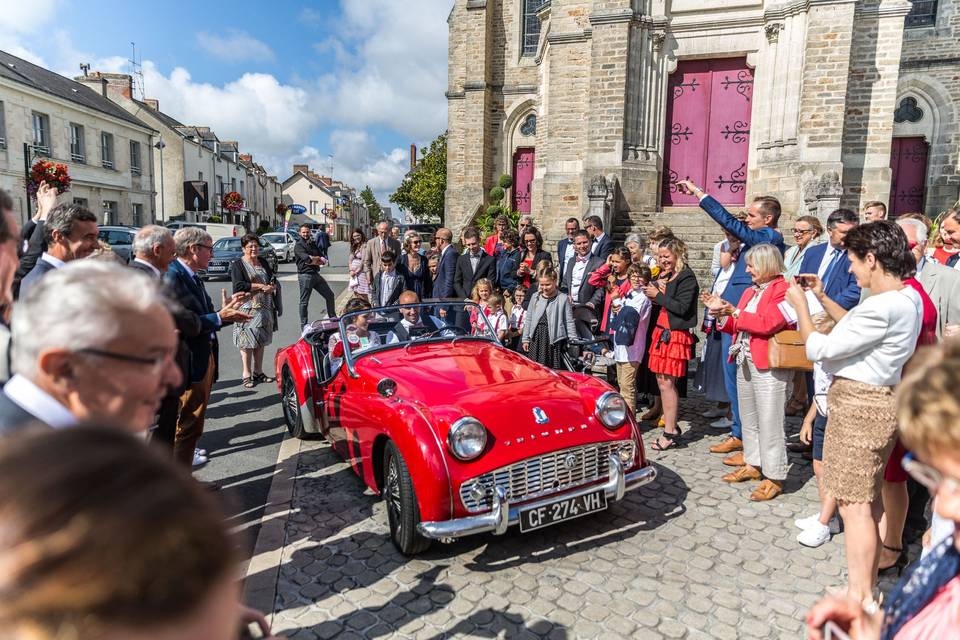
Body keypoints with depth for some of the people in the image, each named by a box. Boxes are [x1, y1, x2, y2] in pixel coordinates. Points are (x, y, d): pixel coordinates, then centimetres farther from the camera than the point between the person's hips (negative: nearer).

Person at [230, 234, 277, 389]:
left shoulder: (263, 262, 16)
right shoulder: (238, 265, -3)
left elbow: (273, 279, 16)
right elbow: (239, 285, -14)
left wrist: (272, 287, -7)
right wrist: (261, 286, -16)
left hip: (264, 308, 6)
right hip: (247, 308, -6)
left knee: (260, 341, 10)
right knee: (247, 342, -5)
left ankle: (258, 372, 18)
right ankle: (247, 375, 2)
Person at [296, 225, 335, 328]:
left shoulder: (313, 245, 16)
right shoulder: (298, 246, -6)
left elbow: (324, 260, 7)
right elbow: (307, 258, -22)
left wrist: (313, 260, -12)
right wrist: (318, 258, -5)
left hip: (316, 274, 8)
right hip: (305, 275, -7)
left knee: (330, 295, 12)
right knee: (304, 302, 0)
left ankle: (333, 318, 25)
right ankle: (304, 325, 8)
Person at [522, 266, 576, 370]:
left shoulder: (563, 299, -3)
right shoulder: (535, 297, 8)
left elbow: (569, 322, -1)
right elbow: (528, 319, 13)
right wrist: (525, 339, 11)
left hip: (555, 339, -3)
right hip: (537, 339, 3)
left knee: (555, 368, 0)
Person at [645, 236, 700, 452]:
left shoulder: (687, 278, -10)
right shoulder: (664, 275, 15)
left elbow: (682, 307, -18)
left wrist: (658, 295, -14)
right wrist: (653, 291, 0)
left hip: (676, 335, -8)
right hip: (662, 331, 8)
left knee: (667, 382, -6)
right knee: (662, 380, 10)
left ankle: (669, 432, 2)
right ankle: (671, 426, 20)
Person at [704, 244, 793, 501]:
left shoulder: (783, 289, -10)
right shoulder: (750, 291, 16)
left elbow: (767, 323, -22)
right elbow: (736, 326, 18)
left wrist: (734, 312, -15)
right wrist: (722, 312, 2)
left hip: (769, 366, -9)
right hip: (745, 362, 9)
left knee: (769, 423, -4)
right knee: (748, 419, 17)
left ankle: (774, 477, 6)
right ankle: (753, 464, 30)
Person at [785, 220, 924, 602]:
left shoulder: (882, 306, -25)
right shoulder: (908, 297, 7)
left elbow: (819, 348, -19)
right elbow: (857, 328, 22)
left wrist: (799, 303, -6)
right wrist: (822, 297, 17)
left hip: (858, 404, -11)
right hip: (881, 400, 11)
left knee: (853, 505, -3)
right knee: (869, 498, 21)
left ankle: (859, 599, 7)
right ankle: (867, 586, 37)